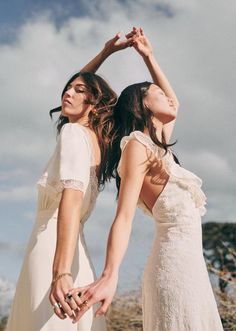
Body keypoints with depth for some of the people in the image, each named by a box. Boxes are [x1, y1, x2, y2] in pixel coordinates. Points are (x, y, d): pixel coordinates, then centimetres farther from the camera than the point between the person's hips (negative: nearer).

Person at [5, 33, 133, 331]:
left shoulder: (74, 133, -7)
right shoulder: (94, 138, 16)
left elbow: (72, 196, -24)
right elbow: (75, 87, 34)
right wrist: (106, 52, 32)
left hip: (51, 250, -9)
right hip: (72, 256, 9)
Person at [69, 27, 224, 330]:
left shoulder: (157, 147, 18)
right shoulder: (137, 145, -7)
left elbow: (173, 101, 35)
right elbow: (124, 215, -18)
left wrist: (148, 57, 31)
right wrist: (110, 275, -31)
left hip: (189, 261, 9)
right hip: (174, 262, -9)